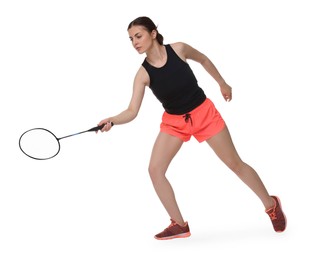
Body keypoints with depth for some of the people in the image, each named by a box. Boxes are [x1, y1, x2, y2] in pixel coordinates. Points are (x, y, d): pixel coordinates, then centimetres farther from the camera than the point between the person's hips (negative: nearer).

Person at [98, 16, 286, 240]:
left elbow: (203, 60, 3)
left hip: (204, 113, -2)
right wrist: (112, 121, -38)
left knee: (235, 163, 5)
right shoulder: (143, 74, -15)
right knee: (155, 170, -12)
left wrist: (223, 84, 11)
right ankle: (180, 225, 1)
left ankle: (271, 204, 27)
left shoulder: (178, 49, -18)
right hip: (174, 122, 2)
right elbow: (132, 111, -20)